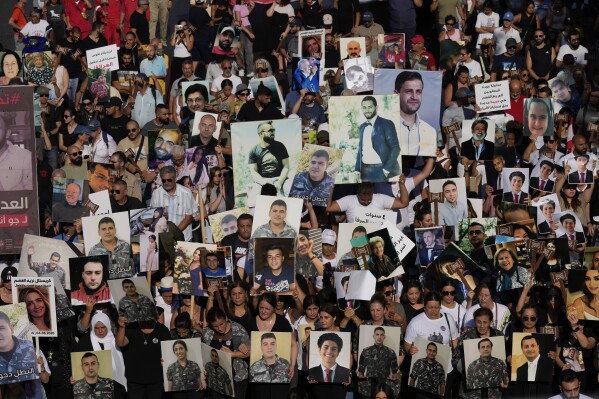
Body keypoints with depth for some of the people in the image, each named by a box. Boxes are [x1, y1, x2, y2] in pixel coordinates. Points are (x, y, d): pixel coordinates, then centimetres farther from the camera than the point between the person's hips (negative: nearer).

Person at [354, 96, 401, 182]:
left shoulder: (386, 124, -4)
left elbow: (395, 148, -8)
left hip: (381, 171, -5)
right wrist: (357, 170, 9)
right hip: (365, 171, 6)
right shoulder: (362, 127, 15)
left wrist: (386, 170, -14)